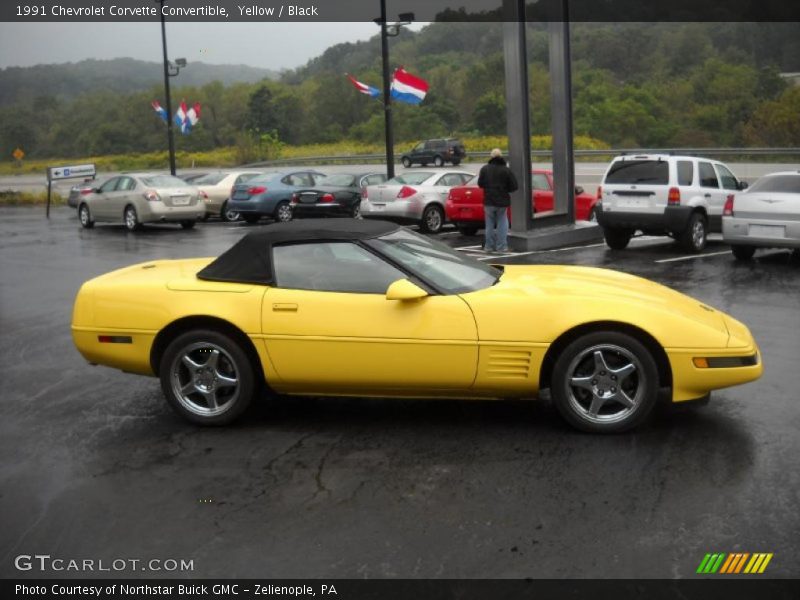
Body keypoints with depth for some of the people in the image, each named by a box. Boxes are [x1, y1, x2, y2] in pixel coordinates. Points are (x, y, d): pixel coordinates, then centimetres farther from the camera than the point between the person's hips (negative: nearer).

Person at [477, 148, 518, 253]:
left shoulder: (485, 169, -3)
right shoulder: (506, 170, -7)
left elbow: (480, 184, -1)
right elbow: (514, 186, -7)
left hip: (489, 201, 1)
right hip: (502, 201, -1)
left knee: (489, 224, 11)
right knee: (502, 224, 7)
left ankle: (489, 246, 13)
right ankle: (501, 246, 3)